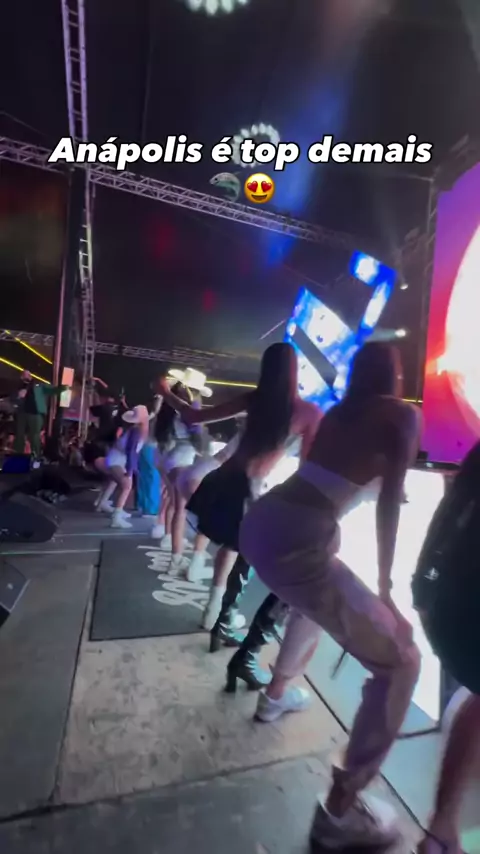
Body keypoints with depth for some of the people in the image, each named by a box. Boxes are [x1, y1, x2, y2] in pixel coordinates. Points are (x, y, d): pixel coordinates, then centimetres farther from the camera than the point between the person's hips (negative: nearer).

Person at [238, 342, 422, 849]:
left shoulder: (338, 412, 20)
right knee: (400, 662, 10)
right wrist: (385, 587, 2)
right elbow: (389, 503, -5)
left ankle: (277, 693, 53)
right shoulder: (402, 414, 2)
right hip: (295, 542, -8)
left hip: (260, 522, 8)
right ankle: (340, 812, 18)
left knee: (321, 598, 37)